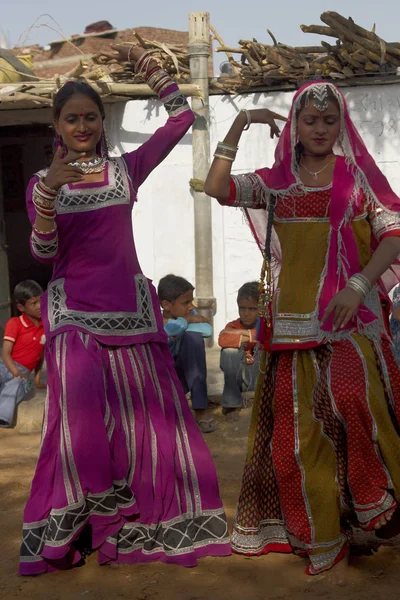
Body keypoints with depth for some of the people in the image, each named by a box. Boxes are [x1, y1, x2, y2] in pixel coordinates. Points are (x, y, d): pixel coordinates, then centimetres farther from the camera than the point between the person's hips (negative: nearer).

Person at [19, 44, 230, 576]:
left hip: (130, 307, 2)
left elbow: (181, 118, 7)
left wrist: (147, 65, 4)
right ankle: (67, 530, 3)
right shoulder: (42, 181, 6)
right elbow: (44, 252, -7)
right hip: (74, 312, -1)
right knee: (81, 418, -12)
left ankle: (138, 526, 15)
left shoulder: (126, 169, 8)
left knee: (146, 415, 1)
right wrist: (49, 190, -21)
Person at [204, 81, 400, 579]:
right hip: (294, 322, 3)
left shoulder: (358, 176, 7)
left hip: (349, 315, -2)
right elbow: (217, 188, 0)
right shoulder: (276, 182, 12)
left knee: (352, 395, -27)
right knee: (298, 427, 1)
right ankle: (323, 541, 15)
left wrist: (359, 285, -15)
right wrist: (239, 125, 0)